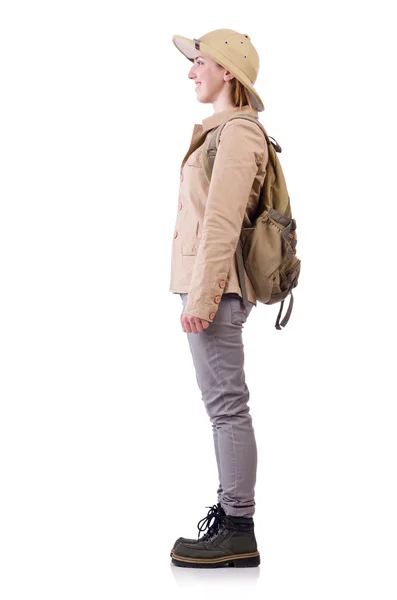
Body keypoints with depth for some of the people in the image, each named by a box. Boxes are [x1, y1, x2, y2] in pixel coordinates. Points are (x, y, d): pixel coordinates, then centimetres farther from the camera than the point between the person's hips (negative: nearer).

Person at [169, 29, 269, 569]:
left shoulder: (237, 133, -12)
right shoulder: (224, 130, 19)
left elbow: (222, 223, -19)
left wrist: (201, 297, -21)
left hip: (216, 284, -10)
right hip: (214, 282, 10)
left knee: (226, 404, -7)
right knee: (224, 404, 14)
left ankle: (239, 533, -3)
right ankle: (232, 506, 23)